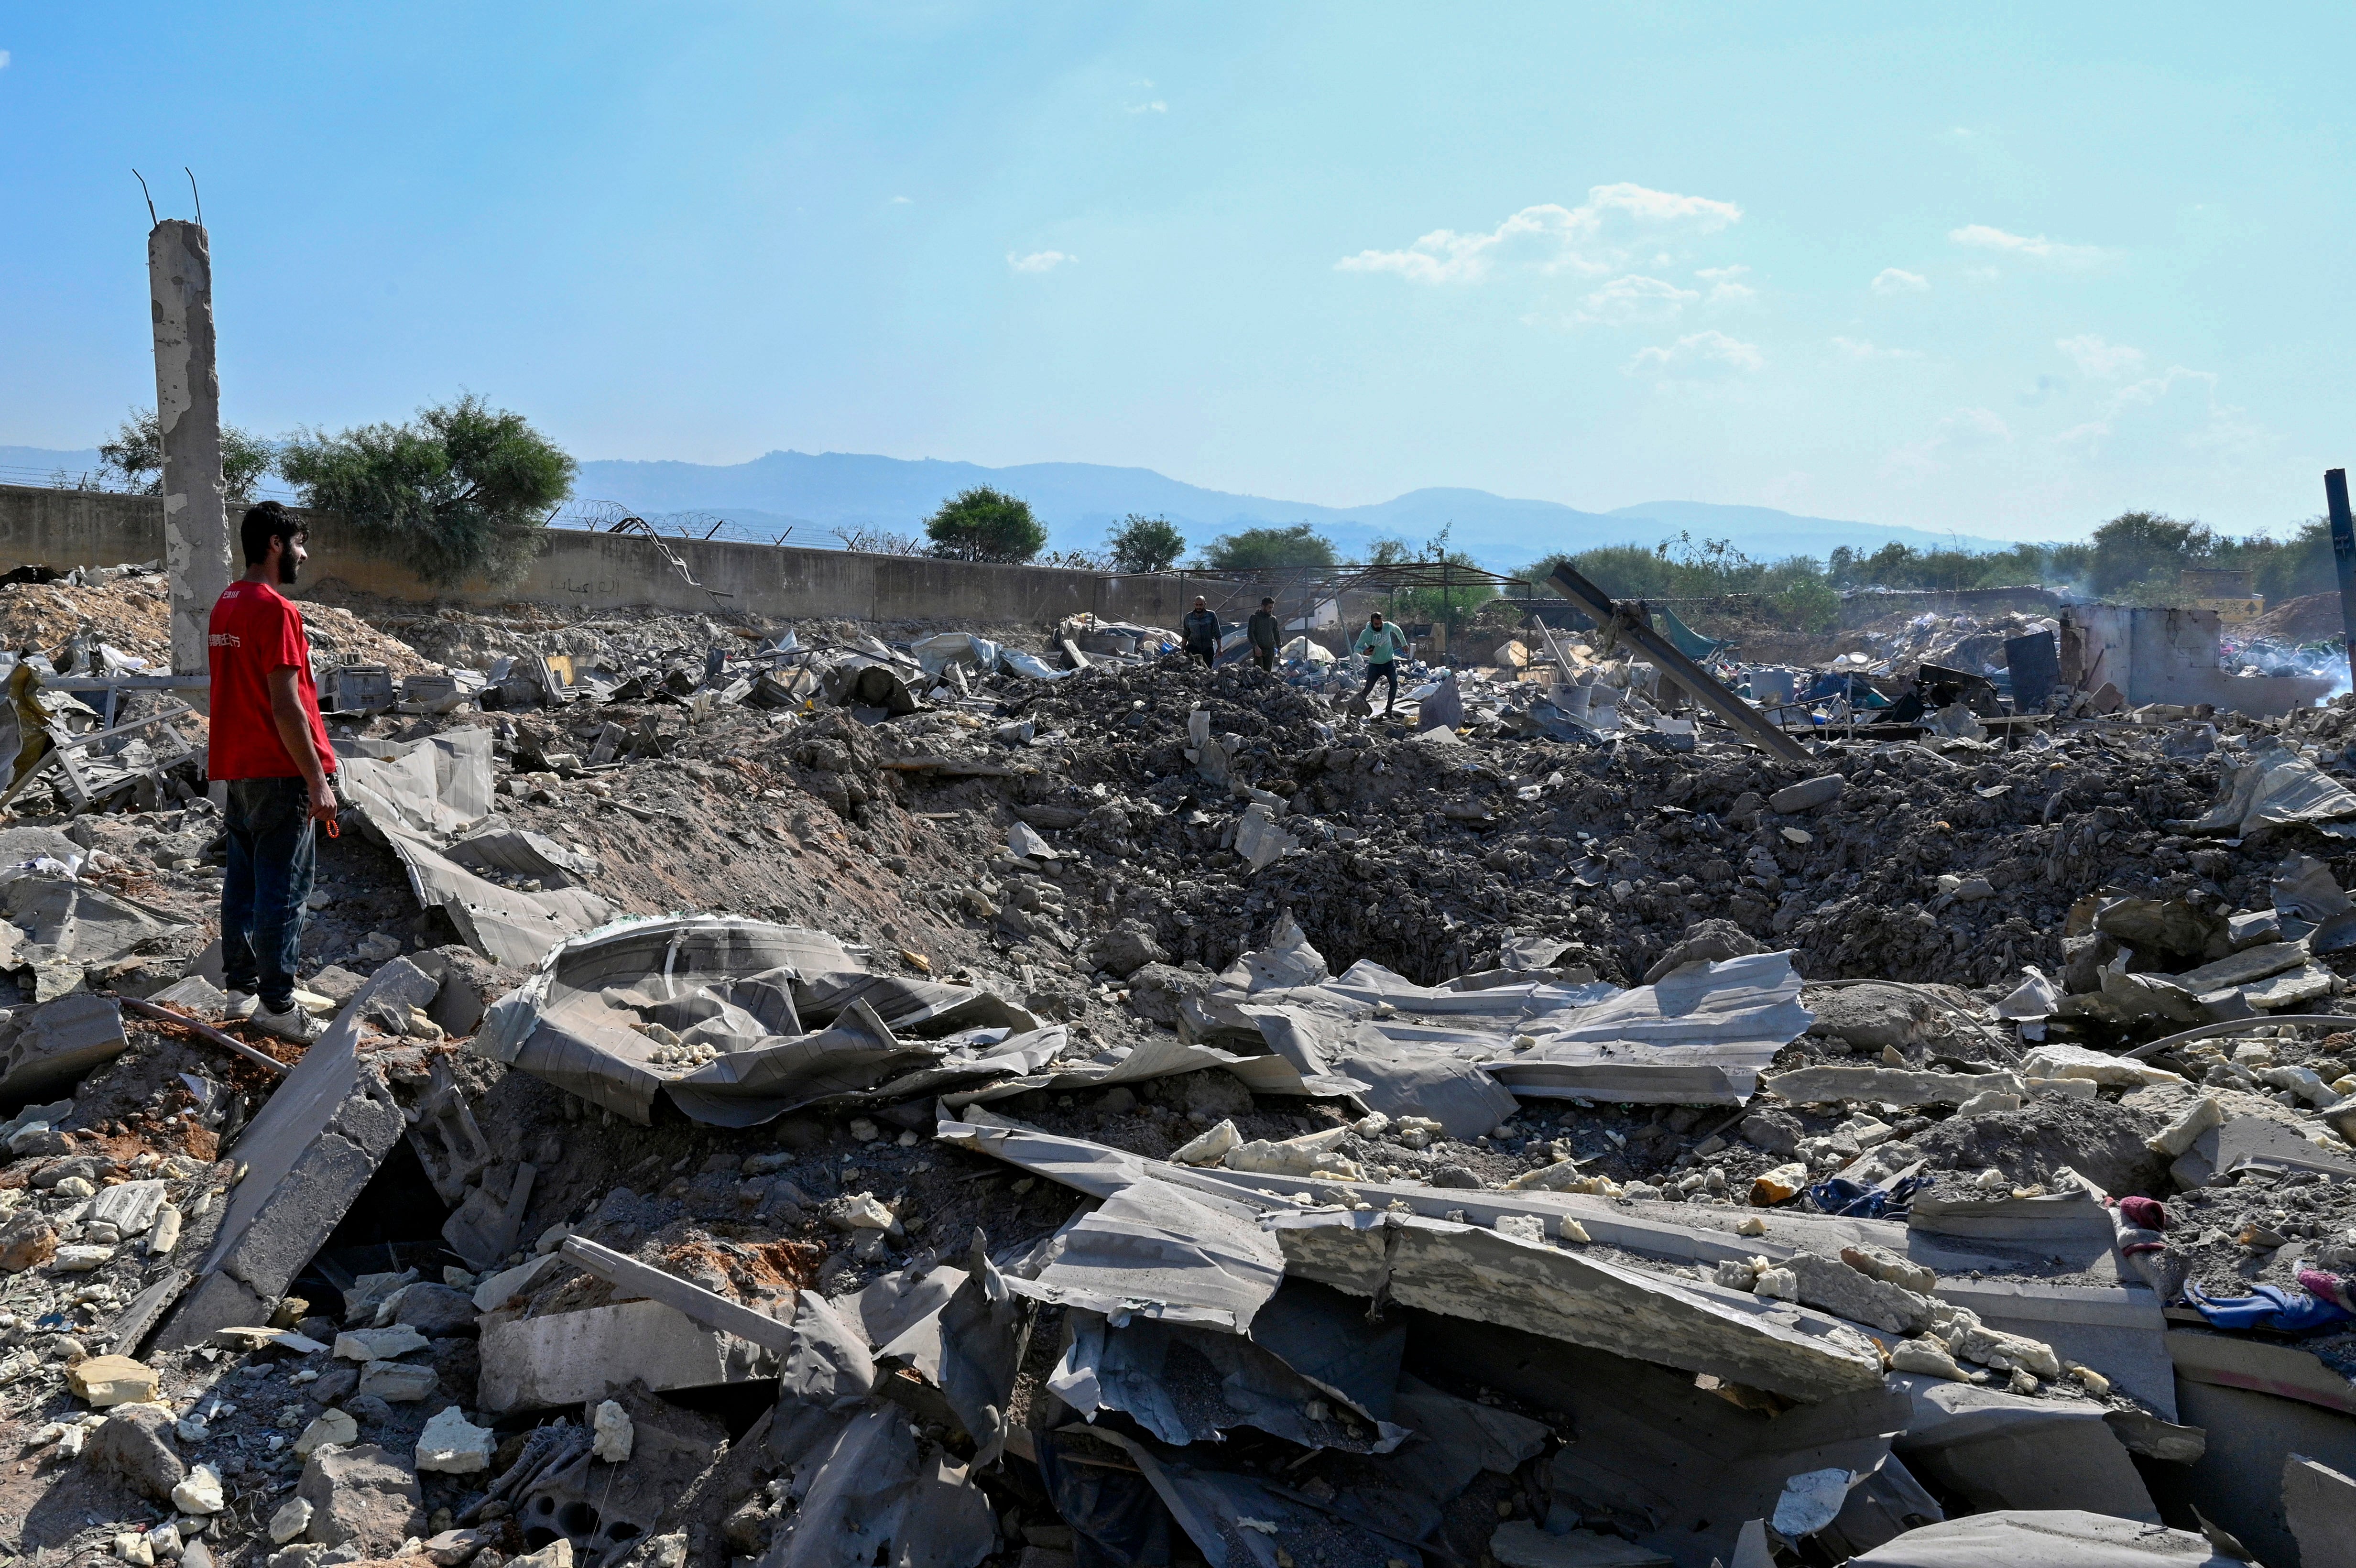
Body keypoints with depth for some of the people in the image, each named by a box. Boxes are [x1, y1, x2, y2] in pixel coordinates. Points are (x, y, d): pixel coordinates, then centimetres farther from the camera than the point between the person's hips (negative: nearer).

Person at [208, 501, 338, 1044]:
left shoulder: (225, 605, 12)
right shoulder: (275, 610, -17)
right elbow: (285, 706, -21)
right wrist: (318, 780, -18)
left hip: (239, 768, 9)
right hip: (280, 773, -9)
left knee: (244, 878, 14)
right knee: (284, 891, -3)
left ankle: (241, 987, 23)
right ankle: (277, 1006, 2)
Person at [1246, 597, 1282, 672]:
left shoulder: (1273, 619, 13)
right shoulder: (1255, 618, -2)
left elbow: (1277, 634, 20)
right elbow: (1250, 633, -9)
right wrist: (1256, 646, -19)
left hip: (1270, 649, 4)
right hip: (1259, 649, -4)